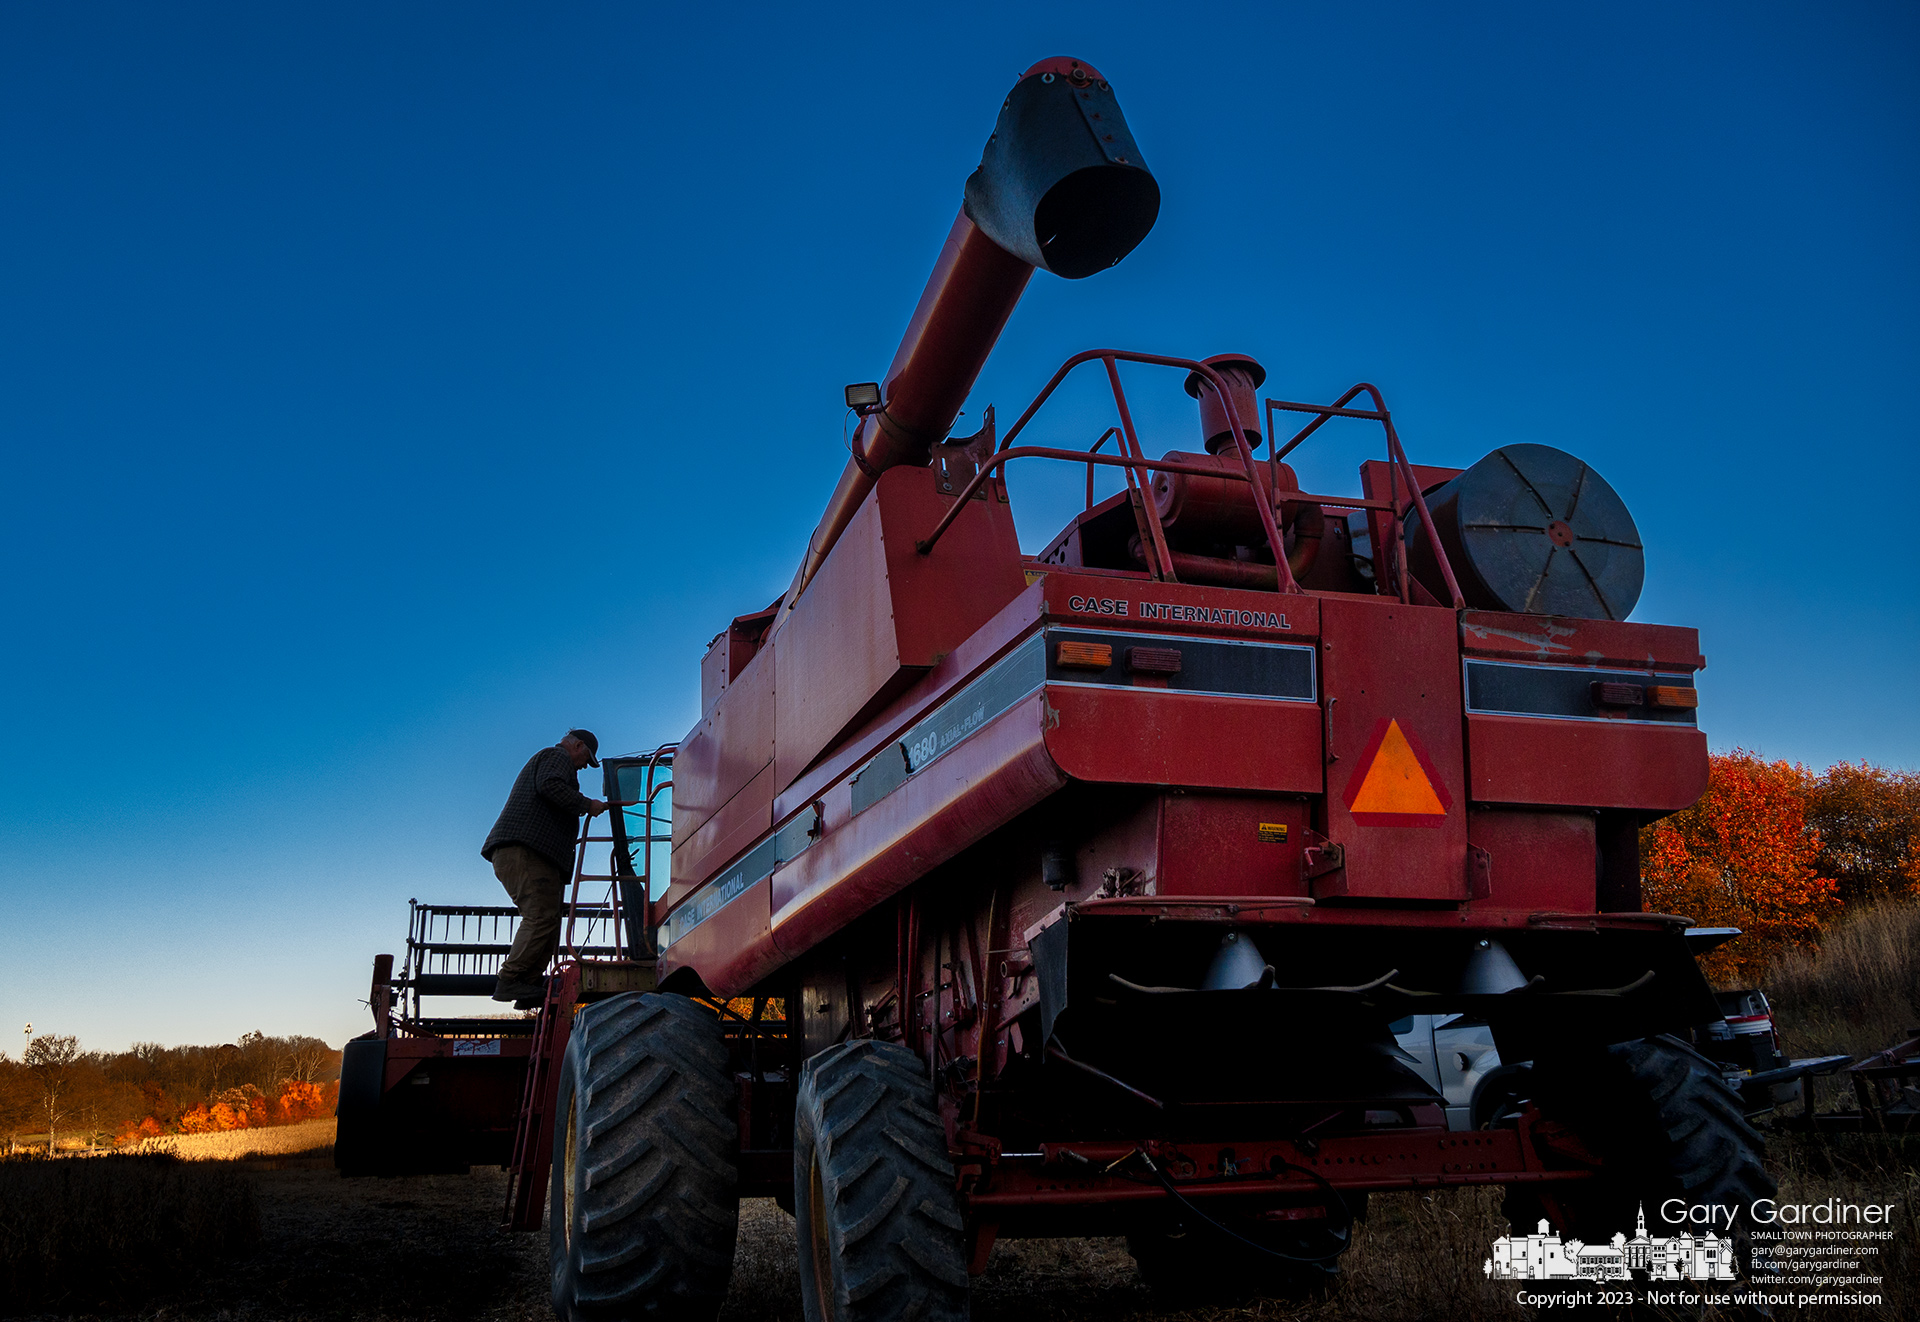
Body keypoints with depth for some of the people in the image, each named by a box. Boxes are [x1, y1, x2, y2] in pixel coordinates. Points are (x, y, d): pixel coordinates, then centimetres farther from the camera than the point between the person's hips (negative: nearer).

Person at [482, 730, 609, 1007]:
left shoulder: (541, 760, 37)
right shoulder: (557, 757, 5)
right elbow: (550, 786, -16)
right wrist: (587, 805, -9)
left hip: (512, 853, 11)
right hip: (526, 851, -11)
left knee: (545, 920, 4)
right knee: (542, 916, -20)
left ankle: (530, 985, -4)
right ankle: (510, 981, -25)